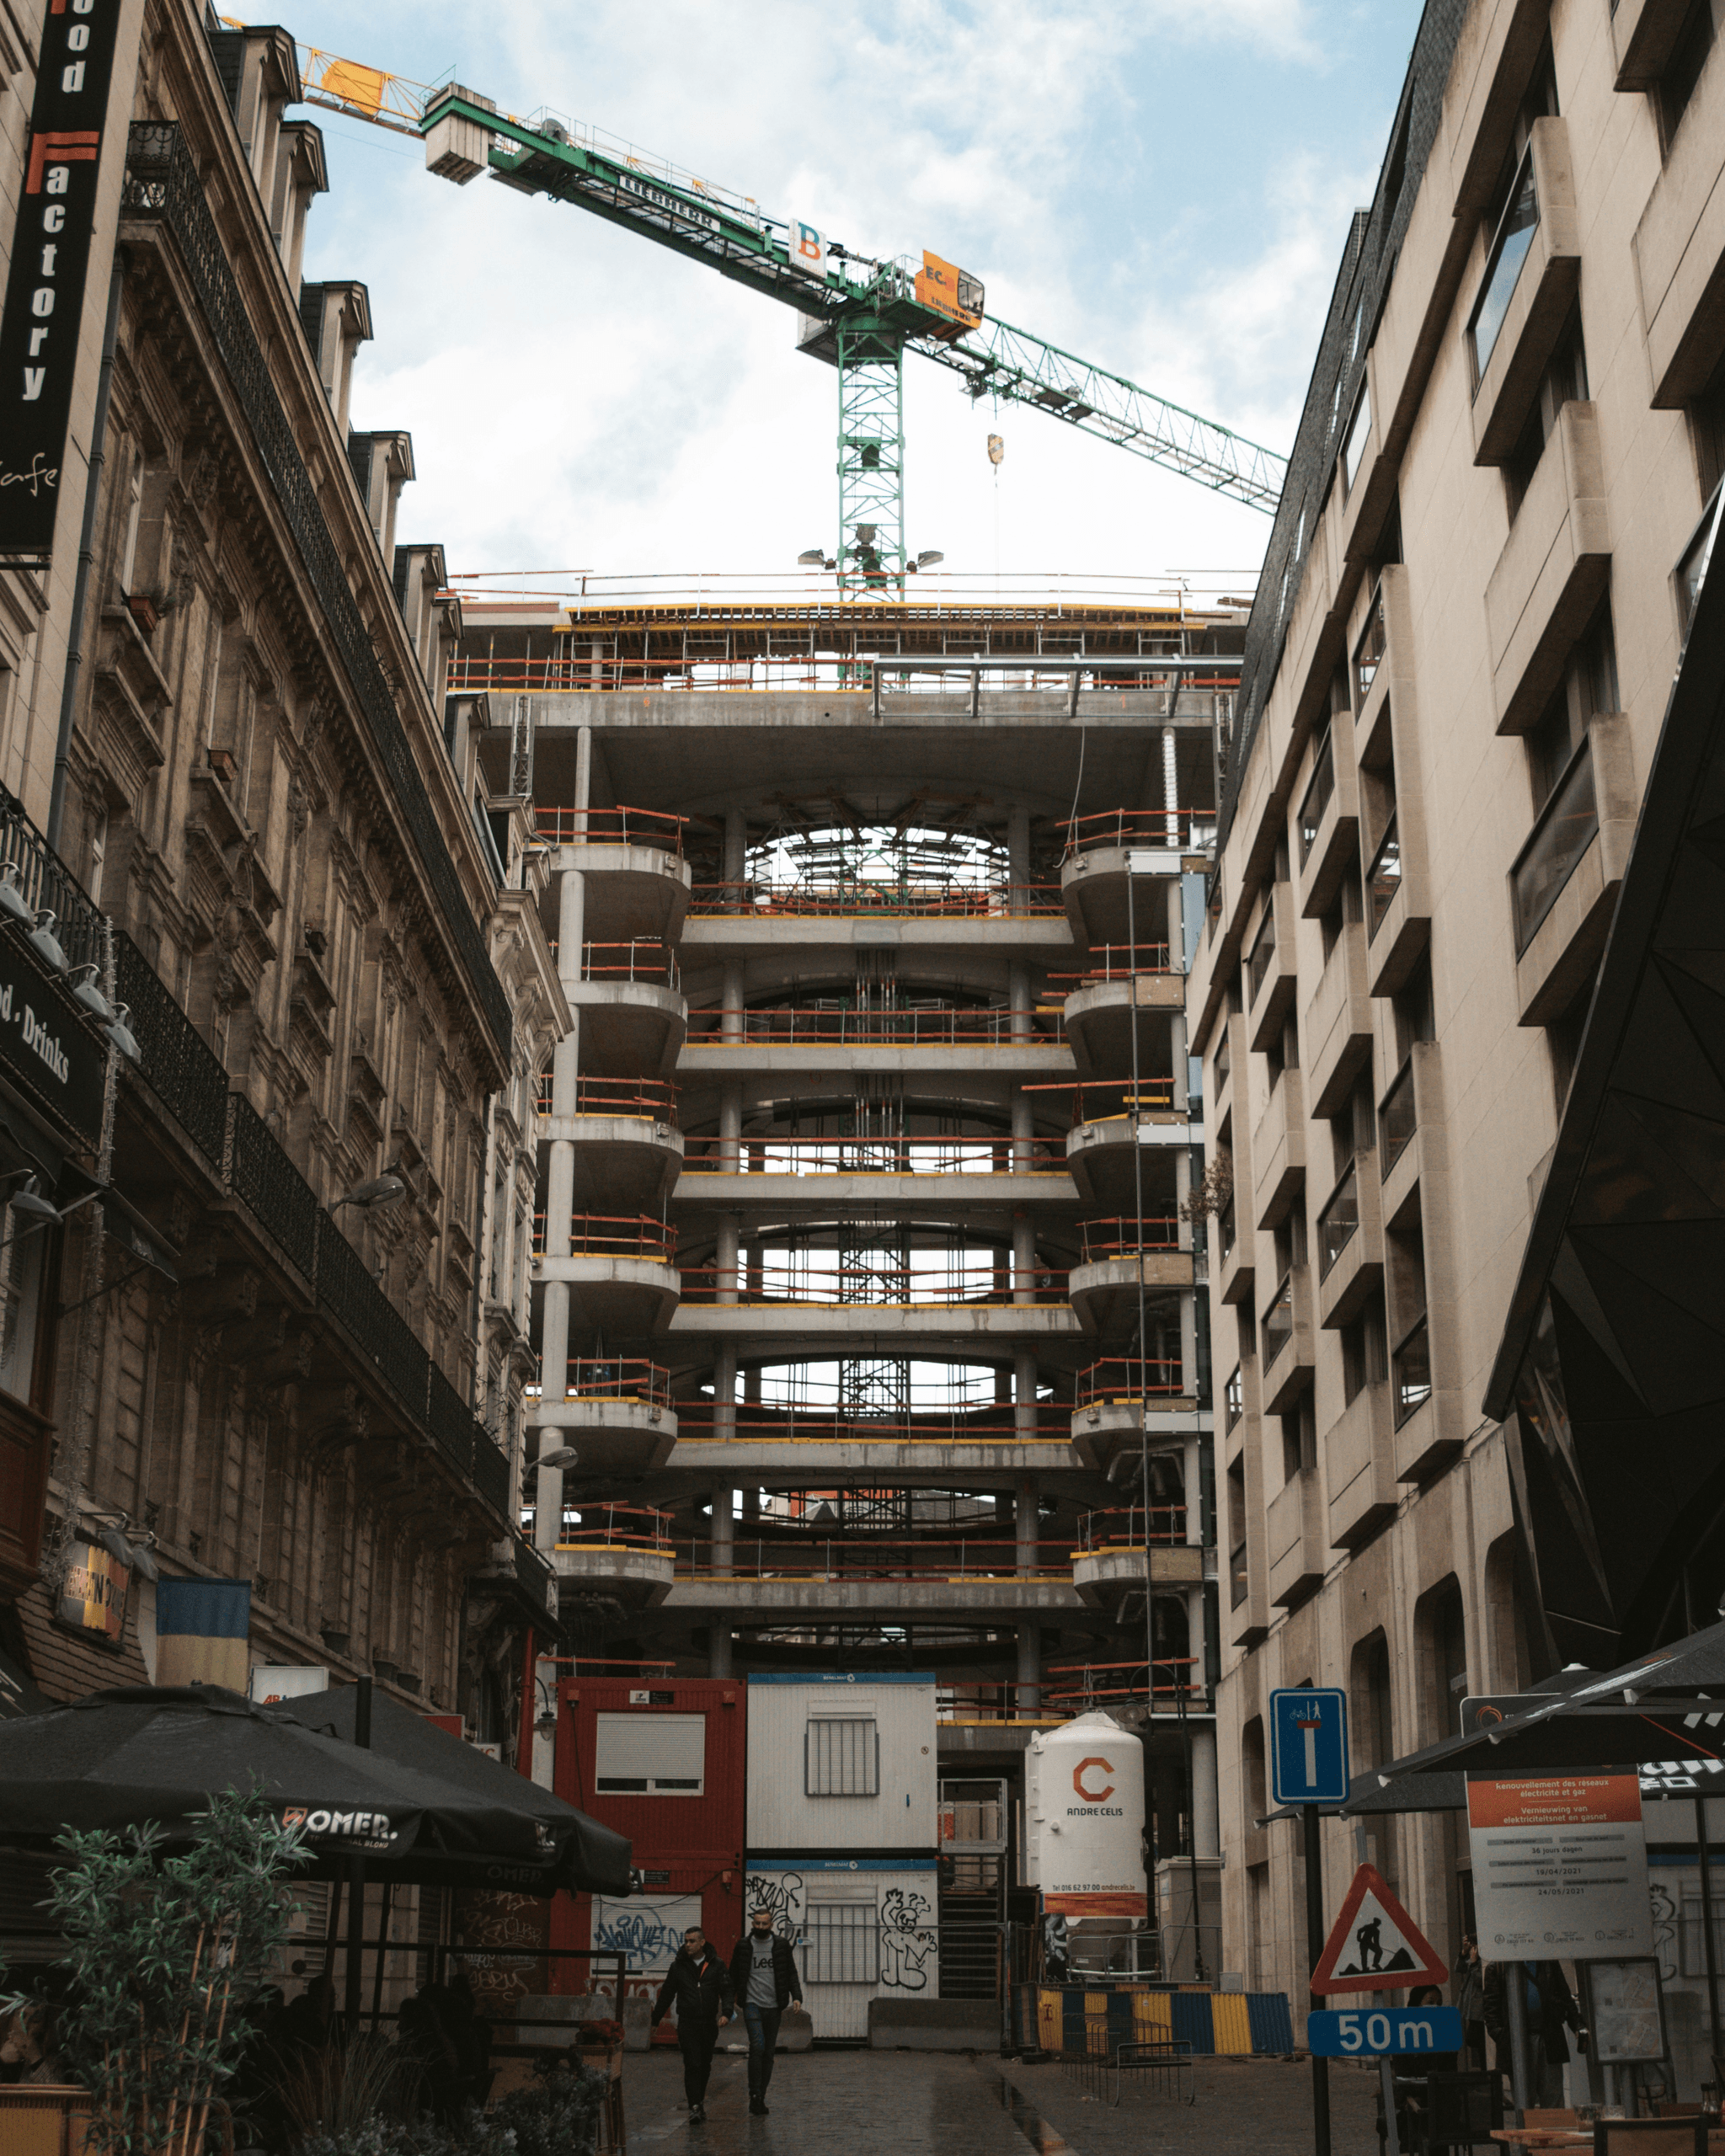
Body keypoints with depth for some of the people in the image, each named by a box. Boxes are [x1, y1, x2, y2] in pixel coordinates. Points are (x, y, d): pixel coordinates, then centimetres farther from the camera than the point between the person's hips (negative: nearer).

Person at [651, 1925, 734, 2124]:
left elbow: (727, 1991, 2)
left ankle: (699, 2100, 29)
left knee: (705, 2066, 12)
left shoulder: (716, 1965, 2)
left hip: (709, 2024, 2)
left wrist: (726, 2013, -16)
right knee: (692, 2065, -12)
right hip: (687, 2023, -2)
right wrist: (656, 2020, 13)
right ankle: (694, 2107, -11)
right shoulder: (679, 1965, 2)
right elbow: (666, 1994, 10)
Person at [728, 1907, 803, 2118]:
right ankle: (755, 2094, -11)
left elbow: (791, 1974, 8)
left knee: (768, 2053, 6)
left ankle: (760, 2099, 16)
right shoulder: (743, 1946, 2)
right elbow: (734, 1976, 7)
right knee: (757, 2046, -20)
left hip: (774, 2006, 3)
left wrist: (797, 1997, -7)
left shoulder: (781, 1946, 5)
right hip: (752, 2004, -3)